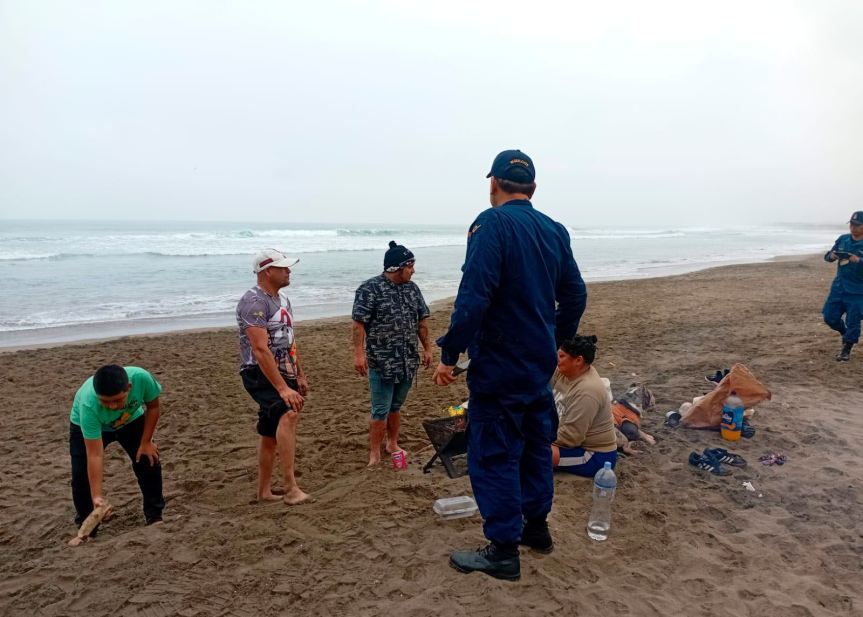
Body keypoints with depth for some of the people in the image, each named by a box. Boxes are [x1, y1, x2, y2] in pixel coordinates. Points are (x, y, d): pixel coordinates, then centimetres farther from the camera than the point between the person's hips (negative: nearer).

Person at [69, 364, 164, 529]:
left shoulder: (141, 378, -41)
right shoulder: (88, 405, -43)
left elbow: (153, 407, -17)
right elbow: (95, 455, -40)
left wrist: (146, 442, -16)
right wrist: (97, 495, -43)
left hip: (130, 419, 2)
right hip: (86, 426, -2)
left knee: (149, 463, -6)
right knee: (82, 475, -13)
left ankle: (154, 516, 12)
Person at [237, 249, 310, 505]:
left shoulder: (282, 298, 12)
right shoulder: (254, 301, -18)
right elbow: (260, 350, -26)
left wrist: (300, 376, 21)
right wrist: (283, 388, -29)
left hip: (282, 373, 9)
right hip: (260, 374, -9)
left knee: (271, 434, 14)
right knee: (288, 414, -30)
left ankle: (265, 490, 25)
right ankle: (290, 487, -28)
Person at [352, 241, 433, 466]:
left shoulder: (412, 288, 9)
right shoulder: (370, 289, -11)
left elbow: (421, 321, 15)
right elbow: (359, 323, -13)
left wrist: (427, 348, 14)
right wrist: (359, 353, -19)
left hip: (408, 362, 6)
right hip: (381, 362, -6)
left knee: (396, 406, 18)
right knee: (380, 410, -1)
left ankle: (392, 444, 33)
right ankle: (374, 455, 10)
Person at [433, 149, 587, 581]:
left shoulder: (492, 223, -15)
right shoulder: (555, 231, 7)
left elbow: (474, 296, -24)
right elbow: (575, 295, 13)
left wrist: (449, 354, -18)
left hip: (498, 364, -8)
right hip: (540, 362, 8)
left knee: (493, 454, 2)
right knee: (535, 444, 20)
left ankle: (503, 551, 11)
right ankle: (536, 526, 34)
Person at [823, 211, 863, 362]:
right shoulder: (843, 239, 2)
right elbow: (827, 256, 7)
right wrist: (832, 255, -15)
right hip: (838, 286, 4)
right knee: (830, 317, 7)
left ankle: (846, 350, 14)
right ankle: (846, 334, 35)